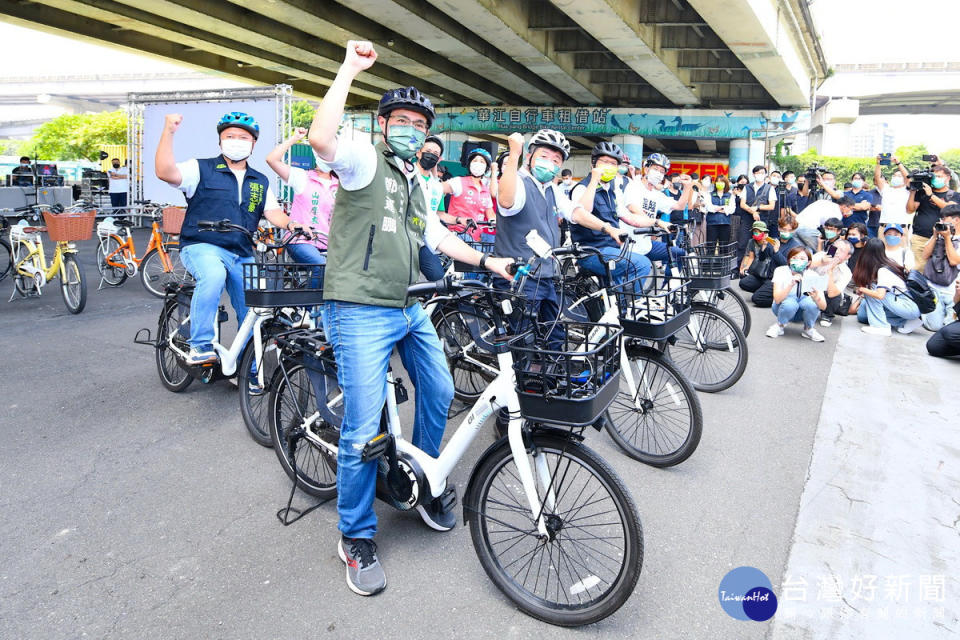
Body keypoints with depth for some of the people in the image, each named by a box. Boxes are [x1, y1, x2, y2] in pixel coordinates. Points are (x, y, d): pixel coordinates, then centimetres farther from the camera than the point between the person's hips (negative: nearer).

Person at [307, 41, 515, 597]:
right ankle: (357, 539, 11)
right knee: (364, 428, -8)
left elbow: (437, 236, 30)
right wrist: (350, 70, -20)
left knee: (440, 393, 16)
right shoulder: (364, 161, -5)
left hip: (409, 310, 9)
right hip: (361, 312, -9)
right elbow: (321, 136, -26)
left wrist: (486, 261, 27)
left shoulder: (415, 182, 21)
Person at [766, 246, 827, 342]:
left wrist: (817, 298, -46)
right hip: (784, 307, -1)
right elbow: (777, 299, -31)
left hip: (802, 312, 1)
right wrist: (791, 285, -47)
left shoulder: (813, 276, -16)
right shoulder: (781, 271, -18)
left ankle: (808, 329, -3)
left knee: (810, 302, -32)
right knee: (790, 303, -35)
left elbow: (823, 307, -23)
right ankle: (779, 325, -4)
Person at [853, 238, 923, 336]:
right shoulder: (888, 265, 7)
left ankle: (880, 326, -15)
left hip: (911, 308, -9)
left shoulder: (883, 270, -19)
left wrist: (862, 289, -16)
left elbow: (880, 295, -31)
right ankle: (904, 322, 1)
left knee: (871, 288, -17)